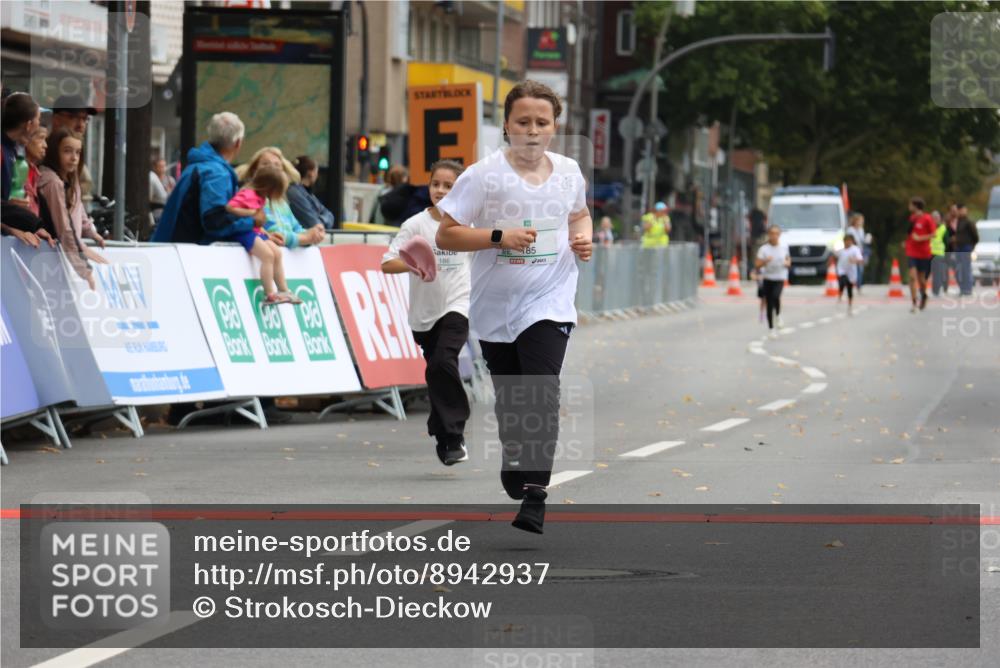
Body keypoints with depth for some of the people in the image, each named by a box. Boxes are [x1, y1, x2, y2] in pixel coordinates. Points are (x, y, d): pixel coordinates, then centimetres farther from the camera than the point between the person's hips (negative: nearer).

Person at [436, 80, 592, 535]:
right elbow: (446, 235, -10)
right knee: (509, 397, 14)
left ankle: (534, 496, -20)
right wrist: (499, 237, -22)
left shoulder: (568, 172, 3)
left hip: (548, 303, 0)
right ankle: (513, 464, 42)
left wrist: (584, 237, 2)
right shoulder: (484, 175, -9)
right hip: (495, 305, 0)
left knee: (542, 394, -18)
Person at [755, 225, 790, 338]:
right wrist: (765, 261, -25)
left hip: (780, 278, 0)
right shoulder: (763, 249, -4)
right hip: (768, 278, 0)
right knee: (769, 304, 1)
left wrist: (787, 263, -7)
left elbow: (788, 261, 16)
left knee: (776, 296, -28)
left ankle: (778, 315, -1)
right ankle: (771, 329, 14)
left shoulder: (784, 248, 2)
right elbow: (757, 265, -6)